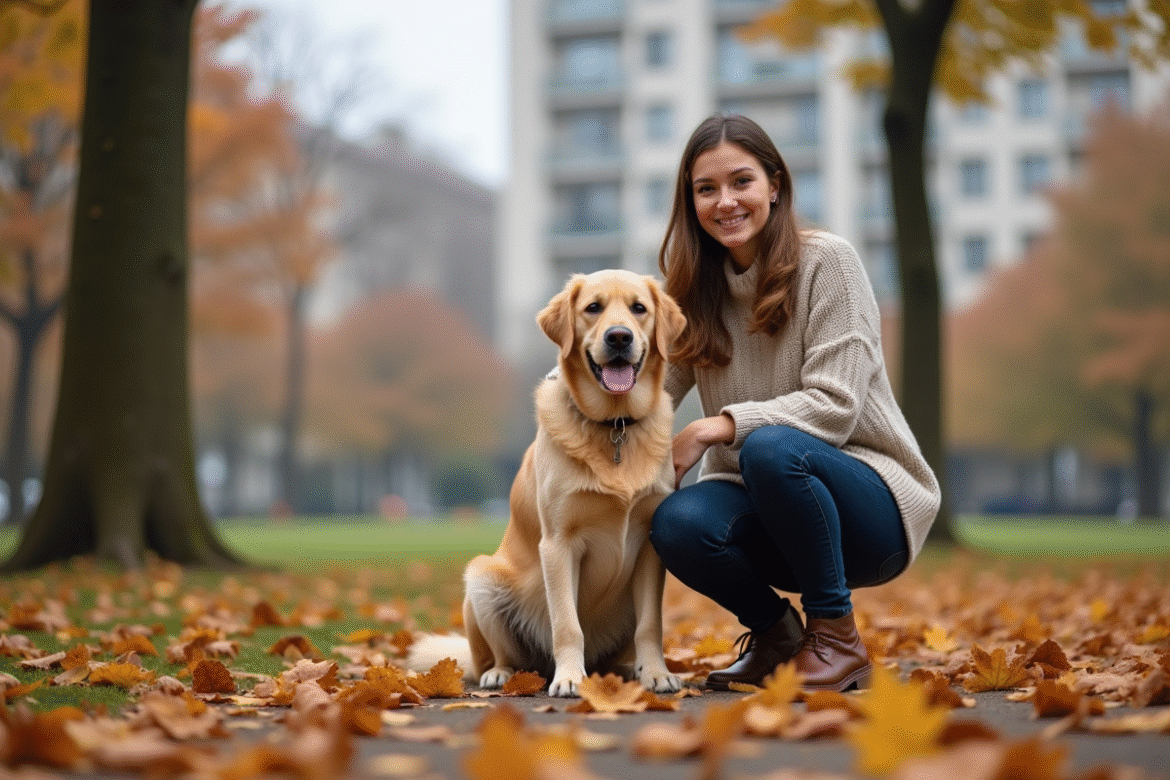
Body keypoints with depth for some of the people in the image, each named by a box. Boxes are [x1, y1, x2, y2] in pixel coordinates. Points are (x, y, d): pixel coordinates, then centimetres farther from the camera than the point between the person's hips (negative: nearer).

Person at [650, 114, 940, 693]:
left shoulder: (826, 261, -9)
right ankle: (775, 633, 2)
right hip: (761, 502, 4)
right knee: (678, 522, -29)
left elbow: (834, 406, -17)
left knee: (770, 447, -36)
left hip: (872, 503, -4)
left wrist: (717, 428, -25)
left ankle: (837, 639, -16)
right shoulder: (698, 285, 7)